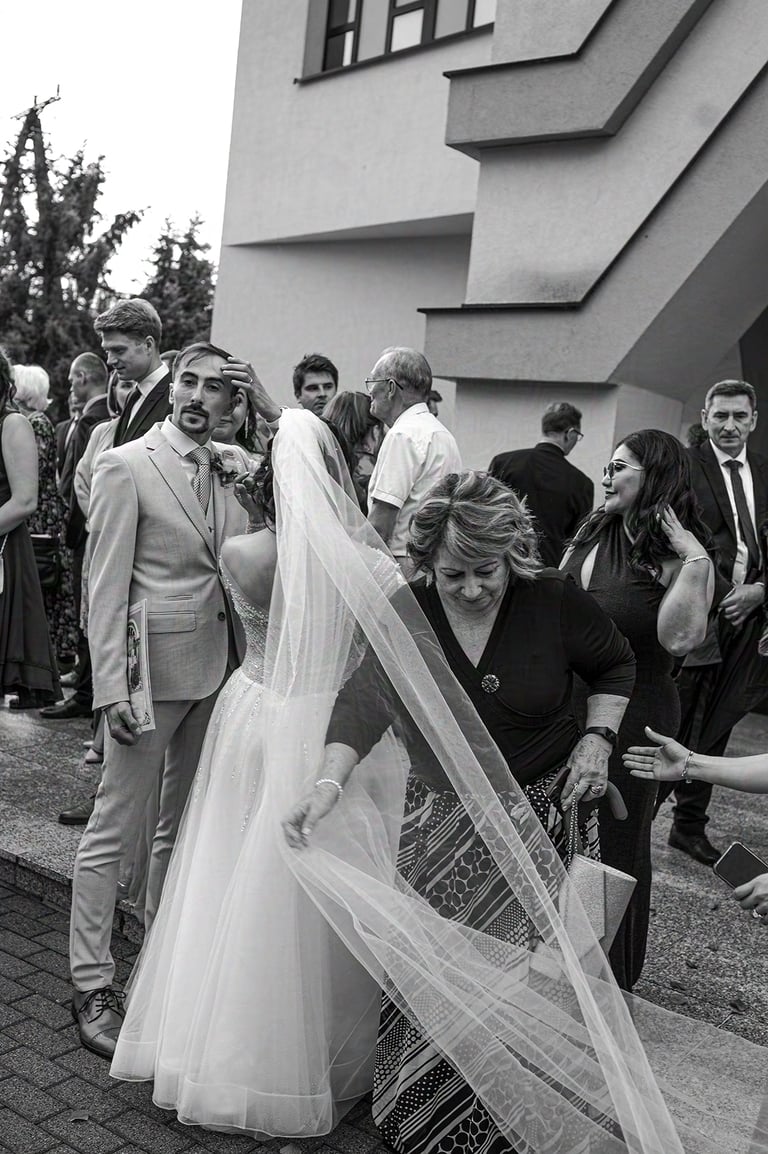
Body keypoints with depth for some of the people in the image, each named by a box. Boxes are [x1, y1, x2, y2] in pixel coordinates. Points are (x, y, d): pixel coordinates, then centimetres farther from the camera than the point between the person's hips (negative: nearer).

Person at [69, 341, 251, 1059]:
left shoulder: (229, 470, 8)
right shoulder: (125, 467, -9)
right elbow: (105, 588, -12)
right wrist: (111, 688, -17)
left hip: (217, 668, 6)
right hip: (155, 668, -6)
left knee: (184, 822, 17)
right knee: (113, 829, 2)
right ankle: (91, 986, 15)